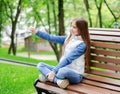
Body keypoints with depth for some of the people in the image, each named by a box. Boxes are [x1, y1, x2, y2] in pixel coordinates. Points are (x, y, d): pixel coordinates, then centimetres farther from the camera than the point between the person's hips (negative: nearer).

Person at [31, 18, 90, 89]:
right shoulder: (68, 38, 8)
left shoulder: (82, 44, -15)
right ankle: (59, 80, -23)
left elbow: (67, 59, -21)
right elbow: (52, 38, 7)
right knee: (40, 65, -4)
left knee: (63, 70, -42)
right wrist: (37, 32, 2)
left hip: (75, 74, -8)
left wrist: (54, 71, -25)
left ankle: (47, 76, -15)